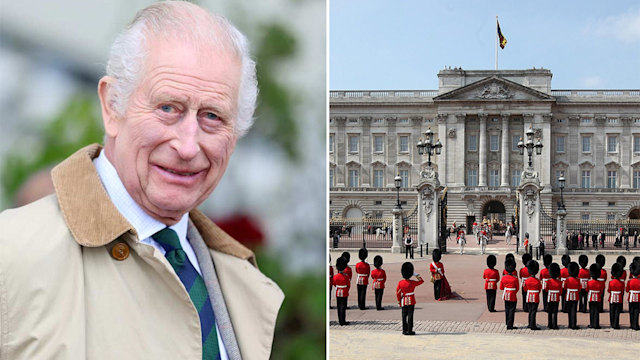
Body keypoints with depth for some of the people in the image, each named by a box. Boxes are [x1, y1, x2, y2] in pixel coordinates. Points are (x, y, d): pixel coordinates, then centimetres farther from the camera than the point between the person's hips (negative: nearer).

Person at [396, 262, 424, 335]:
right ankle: (409, 331, 0)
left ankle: (404, 331, 11)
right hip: (411, 302, -2)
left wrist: (399, 301, 10)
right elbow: (421, 281, 5)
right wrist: (416, 275, 4)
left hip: (404, 302, 3)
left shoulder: (400, 283, -5)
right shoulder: (413, 283, -11)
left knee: (404, 316, 8)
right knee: (410, 316, 0)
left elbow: (398, 293, 0)